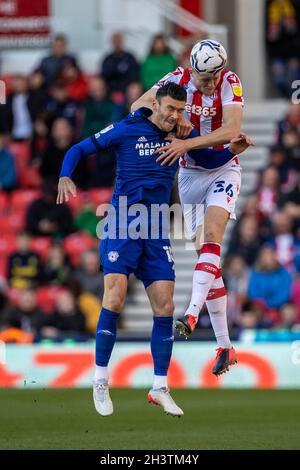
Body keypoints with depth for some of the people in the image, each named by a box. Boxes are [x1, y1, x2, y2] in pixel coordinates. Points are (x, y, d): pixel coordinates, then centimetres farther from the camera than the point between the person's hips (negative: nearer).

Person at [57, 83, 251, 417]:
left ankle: (160, 389, 9)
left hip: (156, 233, 4)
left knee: (165, 307, -1)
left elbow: (208, 158, 23)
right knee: (114, 299, -16)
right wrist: (65, 177, -19)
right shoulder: (127, 130, -4)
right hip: (122, 226, -4)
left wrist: (232, 150, 2)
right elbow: (80, 149, 0)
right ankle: (100, 381, -4)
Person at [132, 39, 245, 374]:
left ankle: (192, 314, -38)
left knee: (211, 237, -26)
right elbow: (138, 105, -13)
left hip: (223, 169, -3)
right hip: (190, 174, 3)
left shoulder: (230, 83, -15)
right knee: (207, 256, 3)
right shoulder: (178, 79, -9)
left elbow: (231, 130, -27)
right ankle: (224, 344, 6)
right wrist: (174, 117, -29)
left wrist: (187, 144, -36)